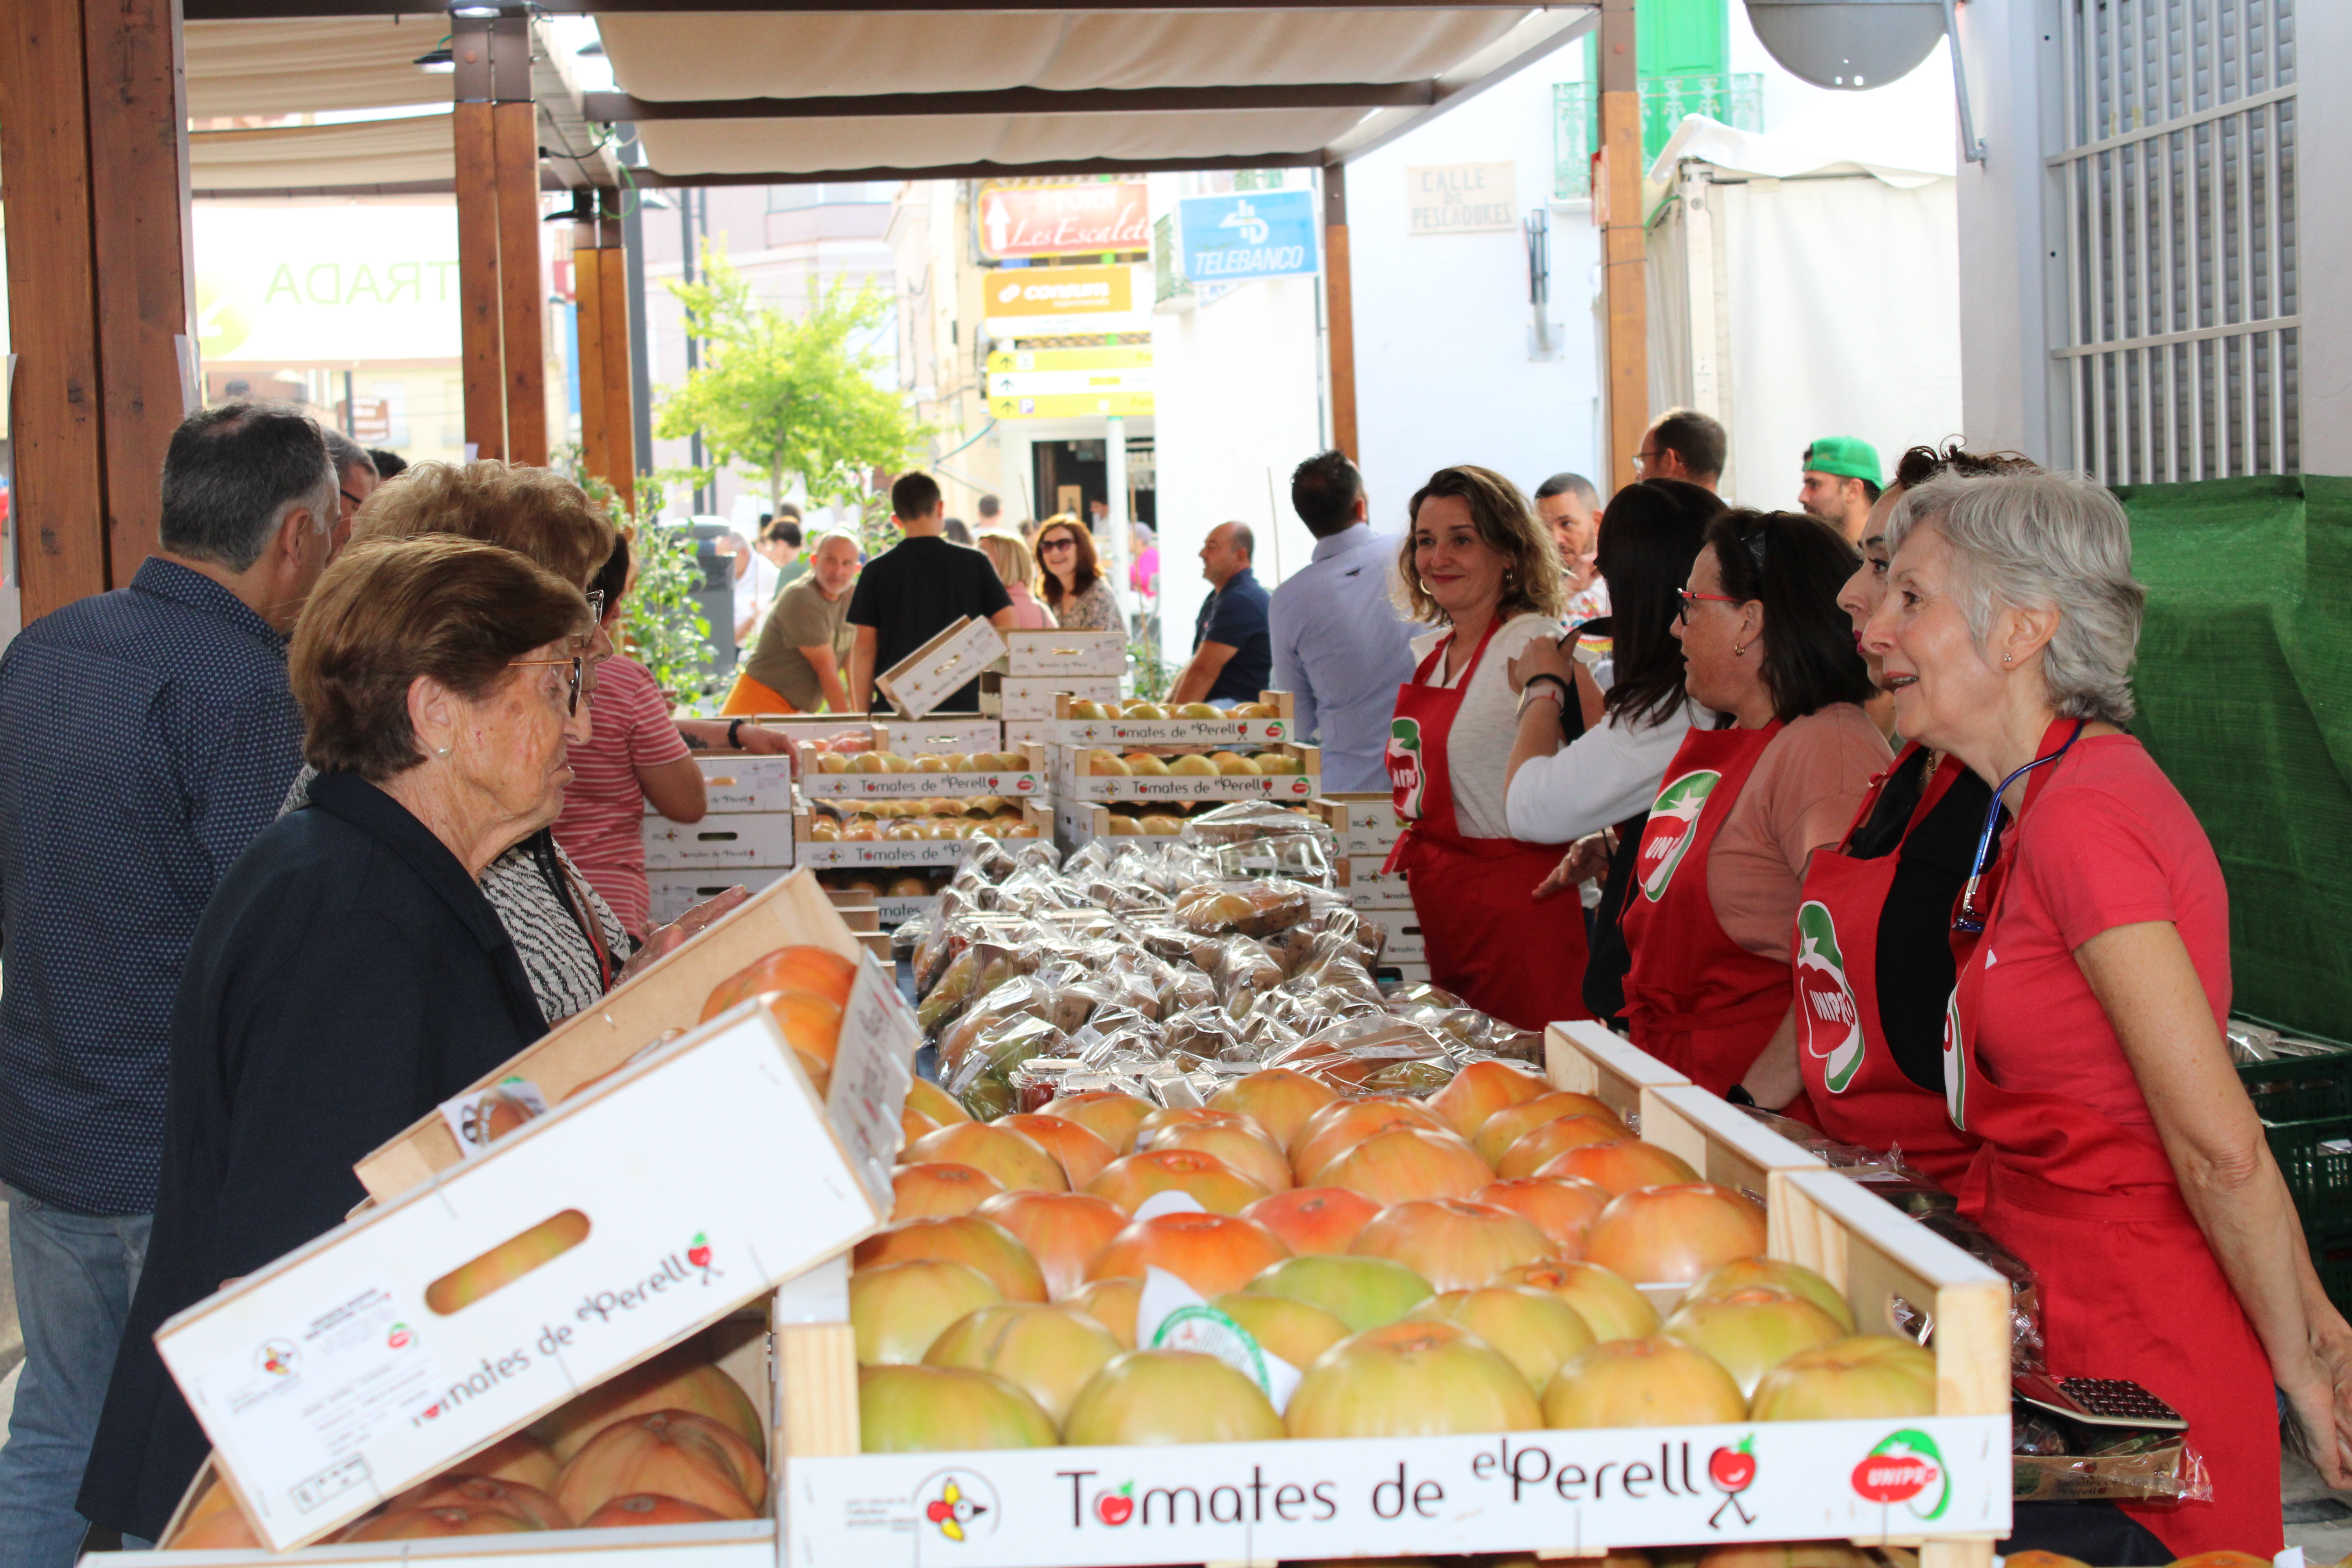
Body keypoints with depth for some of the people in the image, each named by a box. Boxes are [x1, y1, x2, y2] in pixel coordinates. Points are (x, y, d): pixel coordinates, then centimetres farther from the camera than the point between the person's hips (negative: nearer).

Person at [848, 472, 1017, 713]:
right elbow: (1007, 624, 1)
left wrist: (863, 714, 5)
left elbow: (865, 647, 1)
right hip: (962, 705, 0)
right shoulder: (974, 562, 4)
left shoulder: (877, 571, 3)